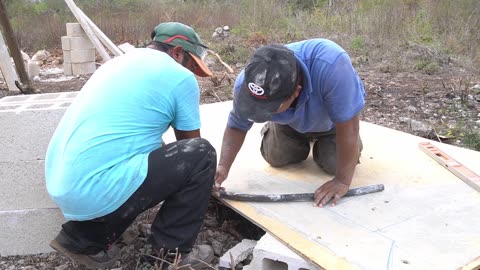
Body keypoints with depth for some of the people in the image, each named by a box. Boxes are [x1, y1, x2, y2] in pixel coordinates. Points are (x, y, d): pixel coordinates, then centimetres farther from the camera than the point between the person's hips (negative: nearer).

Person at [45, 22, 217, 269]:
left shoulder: (120, 62, 21)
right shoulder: (180, 77, -2)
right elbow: (189, 144, 9)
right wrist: (204, 177, 30)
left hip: (62, 186, 9)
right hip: (96, 191, -9)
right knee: (201, 154, -1)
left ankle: (84, 237, 21)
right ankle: (174, 250, 9)